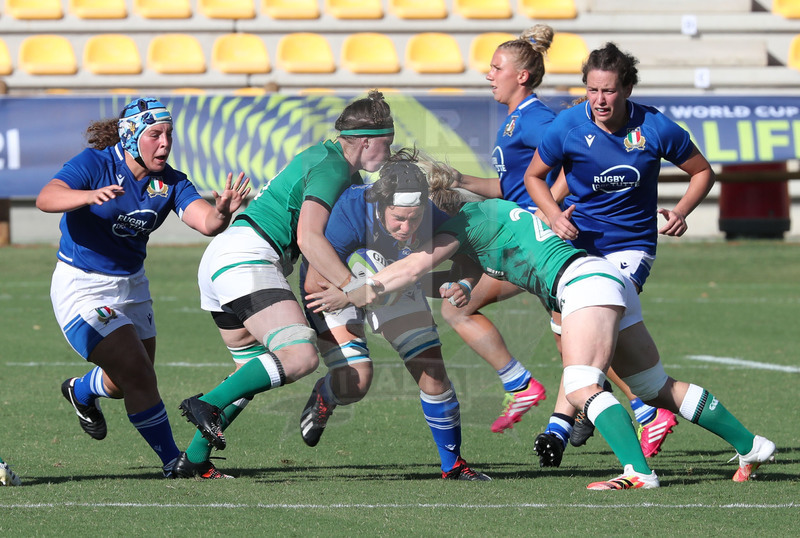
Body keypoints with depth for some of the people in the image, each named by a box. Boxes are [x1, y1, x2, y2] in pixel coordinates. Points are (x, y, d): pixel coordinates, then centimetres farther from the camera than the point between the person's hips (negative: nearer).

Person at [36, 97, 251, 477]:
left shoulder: (170, 183, -5)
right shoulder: (95, 164, -18)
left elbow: (205, 222, -21)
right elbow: (46, 198, -34)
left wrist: (221, 213, -44)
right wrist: (90, 196, -52)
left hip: (131, 285, 6)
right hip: (81, 287, -6)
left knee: (129, 383, 18)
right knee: (138, 376, -15)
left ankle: (81, 391, 52)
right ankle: (173, 462, -4)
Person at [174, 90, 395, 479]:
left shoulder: (340, 165, 21)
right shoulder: (330, 169, -11)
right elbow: (309, 239, -22)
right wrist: (352, 290, -20)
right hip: (247, 260, -11)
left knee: (254, 372, 20)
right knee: (300, 356, -24)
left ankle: (193, 460, 19)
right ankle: (207, 404, -24)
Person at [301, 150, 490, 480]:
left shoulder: (433, 221, -30)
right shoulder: (350, 213, -40)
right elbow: (315, 284, -32)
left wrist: (460, 289, -33)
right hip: (336, 287, -3)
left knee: (432, 372, -4)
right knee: (356, 380, -17)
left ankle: (453, 464, 14)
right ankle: (322, 397, 21)